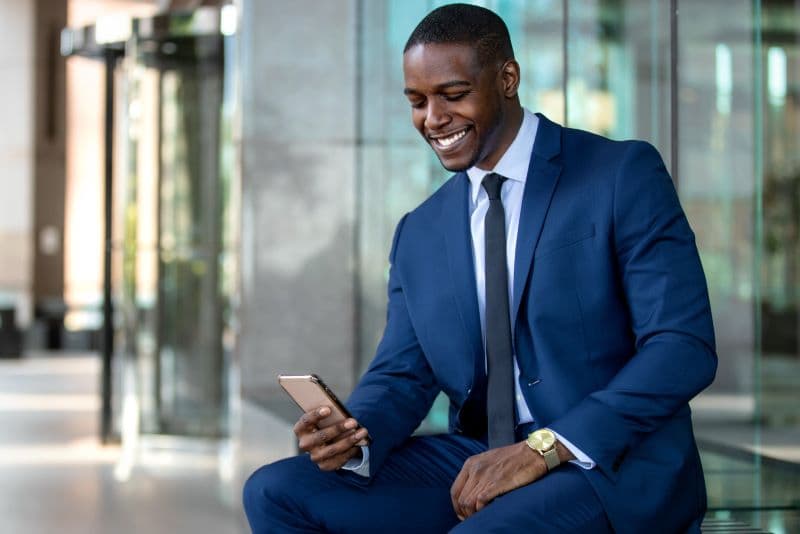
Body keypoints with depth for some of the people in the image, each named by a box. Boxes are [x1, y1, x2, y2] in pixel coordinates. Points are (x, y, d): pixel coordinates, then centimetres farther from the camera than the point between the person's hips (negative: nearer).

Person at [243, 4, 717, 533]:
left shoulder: (623, 175, -5)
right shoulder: (419, 233, 13)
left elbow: (684, 347, -12)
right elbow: (402, 374, 11)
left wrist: (544, 449, -21)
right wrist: (355, 436, -14)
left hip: (618, 464, -6)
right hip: (479, 462, 6)